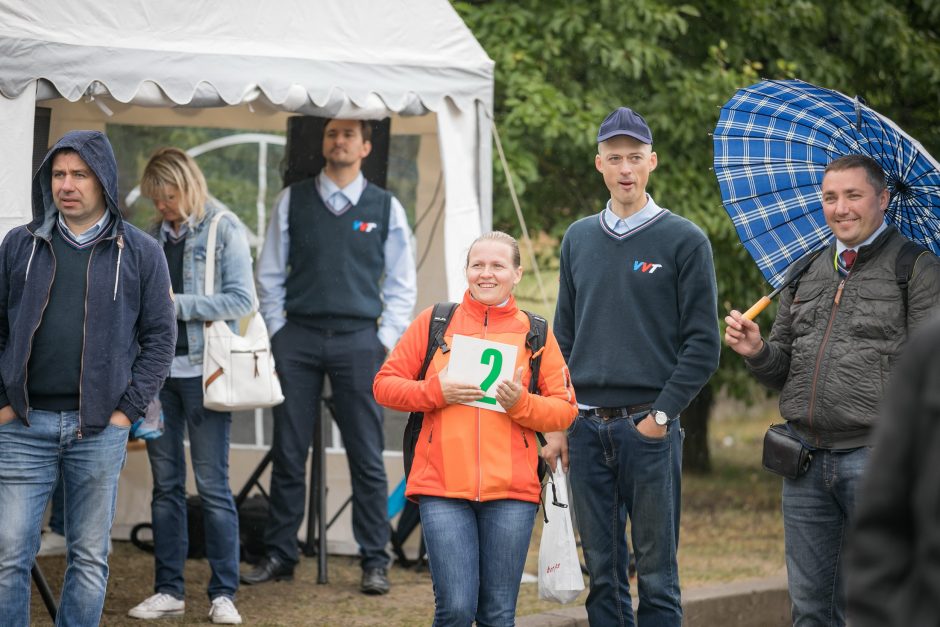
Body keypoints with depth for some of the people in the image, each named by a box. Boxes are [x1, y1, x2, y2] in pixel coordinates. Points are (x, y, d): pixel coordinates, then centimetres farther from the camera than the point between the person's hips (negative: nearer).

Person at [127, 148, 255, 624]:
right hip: (159, 368, 5)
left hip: (202, 370, -5)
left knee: (211, 483, -3)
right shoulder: (158, 235, 13)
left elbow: (241, 300, -10)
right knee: (166, 483, 8)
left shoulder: (224, 230, -4)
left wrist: (177, 304, -15)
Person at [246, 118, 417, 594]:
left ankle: (374, 561, 4)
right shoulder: (292, 201, 8)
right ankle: (279, 555, 12)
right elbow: (270, 274, 11)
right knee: (288, 452, 4)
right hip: (297, 338, 1)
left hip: (357, 340, -1)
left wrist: (385, 340, 0)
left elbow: (401, 284, 9)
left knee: (366, 456, -1)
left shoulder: (385, 207, 6)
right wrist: (277, 331, 2)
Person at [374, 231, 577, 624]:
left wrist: (521, 403, -11)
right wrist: (435, 392, -9)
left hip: (511, 490, 1)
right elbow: (384, 384, 7)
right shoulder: (433, 322, 8)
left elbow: (565, 410, 8)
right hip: (443, 488, -1)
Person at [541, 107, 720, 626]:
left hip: (649, 429, -4)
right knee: (603, 574, 8)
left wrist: (661, 415, -11)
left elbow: (702, 345, -3)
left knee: (656, 575, -1)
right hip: (586, 429, 4)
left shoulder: (684, 241, -1)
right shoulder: (578, 239, 13)